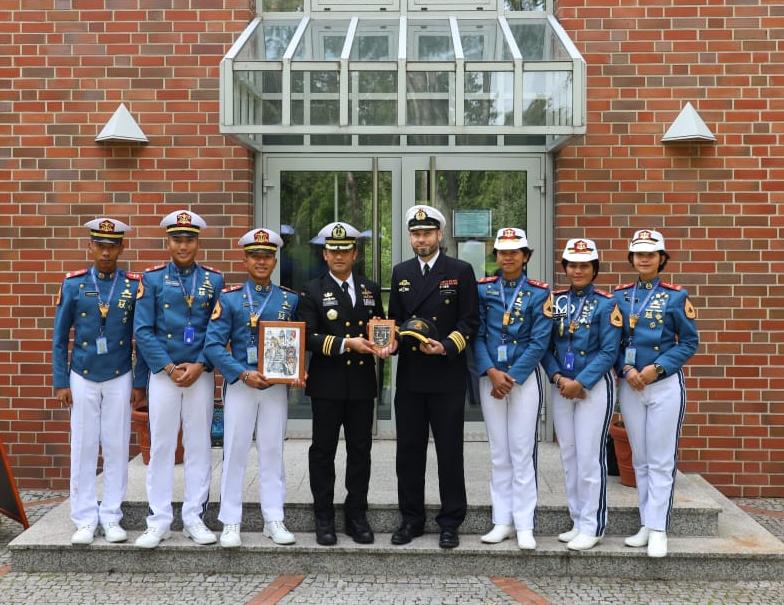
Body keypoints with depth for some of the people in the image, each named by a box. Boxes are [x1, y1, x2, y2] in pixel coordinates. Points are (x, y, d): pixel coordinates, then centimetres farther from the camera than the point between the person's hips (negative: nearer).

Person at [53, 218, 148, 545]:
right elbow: (59, 337, 2)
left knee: (117, 448, 4)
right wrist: (60, 383, -2)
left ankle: (111, 518, 15)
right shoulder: (73, 284, -1)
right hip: (82, 379, 0)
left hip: (120, 380, 0)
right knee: (83, 449, 4)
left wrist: (140, 382, -1)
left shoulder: (134, 286, -1)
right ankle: (85, 520, 12)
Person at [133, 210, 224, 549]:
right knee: (161, 446, 3)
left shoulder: (213, 281, 5)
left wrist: (199, 366, -10)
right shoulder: (152, 279, 2)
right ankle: (158, 520, 11)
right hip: (163, 374, -1)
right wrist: (170, 368, -10)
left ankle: (194, 519, 15)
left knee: (199, 446, 5)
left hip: (201, 375, 1)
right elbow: (143, 331, -2)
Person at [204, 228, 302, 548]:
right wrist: (244, 374, -15)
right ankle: (230, 522, 12)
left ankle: (274, 520, 17)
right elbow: (213, 345, -6)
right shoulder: (229, 298, 0)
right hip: (240, 385, -2)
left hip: (277, 386, 2)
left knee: (273, 453, 8)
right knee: (234, 453, 3)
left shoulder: (290, 299, 7)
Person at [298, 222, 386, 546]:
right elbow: (309, 337, -9)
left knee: (360, 451, 7)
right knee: (323, 451, 4)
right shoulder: (313, 291, 0)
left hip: (362, 385, 3)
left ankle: (357, 516, 18)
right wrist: (346, 344, -19)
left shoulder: (370, 289, 11)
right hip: (327, 385, -3)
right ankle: (324, 519, 15)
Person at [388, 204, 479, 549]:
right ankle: (411, 519, 20)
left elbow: (470, 321, -3)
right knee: (409, 450, 8)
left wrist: (446, 347, -17)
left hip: (447, 375, -4)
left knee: (449, 451, 2)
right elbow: (394, 320, 15)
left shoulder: (460, 272, 0)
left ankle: (450, 523, 13)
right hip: (409, 375, 4)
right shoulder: (401, 273, 13)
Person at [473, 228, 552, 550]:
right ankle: (503, 521, 16)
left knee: (522, 452, -1)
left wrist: (511, 378, -12)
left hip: (525, 378, -2)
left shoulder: (539, 293, -1)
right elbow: (477, 335, 0)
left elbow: (539, 342, -7)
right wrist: (492, 373, -12)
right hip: (490, 378, 2)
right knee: (498, 452, 8)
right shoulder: (483, 289, 5)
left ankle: (524, 526, 5)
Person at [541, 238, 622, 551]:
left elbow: (609, 351, -10)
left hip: (595, 386, -5)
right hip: (561, 388, 5)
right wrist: (558, 377, -9)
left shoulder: (606, 303, -5)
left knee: (590, 457, -4)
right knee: (568, 456, 10)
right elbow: (545, 345, 6)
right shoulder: (555, 300, 8)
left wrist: (581, 383, -16)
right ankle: (578, 522, 20)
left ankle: (592, 527, 5)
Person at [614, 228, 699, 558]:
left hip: (665, 385, -3)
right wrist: (626, 369, -9)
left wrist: (658, 367, -13)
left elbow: (689, 342, -2)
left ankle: (658, 530, 2)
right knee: (640, 460, 10)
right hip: (630, 386, 4)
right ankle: (646, 524, 18)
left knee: (661, 461, -2)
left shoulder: (676, 296, -3)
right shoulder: (620, 295, 6)